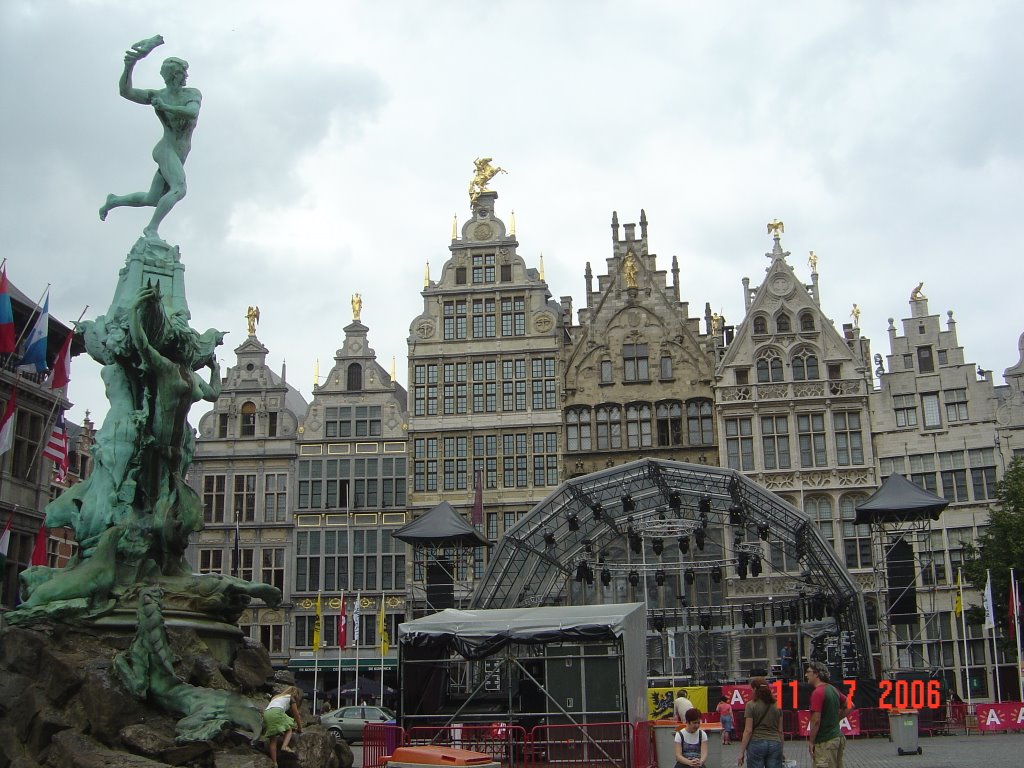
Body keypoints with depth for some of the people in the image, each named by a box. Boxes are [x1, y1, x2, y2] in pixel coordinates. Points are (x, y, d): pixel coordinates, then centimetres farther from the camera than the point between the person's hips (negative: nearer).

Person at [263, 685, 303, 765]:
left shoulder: (277, 697, 39)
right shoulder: (291, 698, 21)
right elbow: (296, 715, 23)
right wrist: (299, 728, 36)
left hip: (266, 714, 6)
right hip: (276, 712, -6)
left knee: (272, 739, 7)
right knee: (289, 729, 14)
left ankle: (274, 763, 3)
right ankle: (284, 746, -12)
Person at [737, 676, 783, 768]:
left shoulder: (751, 705, -7)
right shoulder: (777, 705, 6)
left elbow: (748, 731, -8)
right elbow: (780, 730, 10)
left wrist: (742, 752, -4)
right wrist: (781, 749, 20)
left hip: (756, 744, -3)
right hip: (775, 744, 4)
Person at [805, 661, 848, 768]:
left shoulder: (817, 692, -17)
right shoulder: (833, 690, 10)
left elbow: (816, 720, -20)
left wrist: (811, 741, -11)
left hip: (825, 742, -9)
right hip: (837, 737, 9)